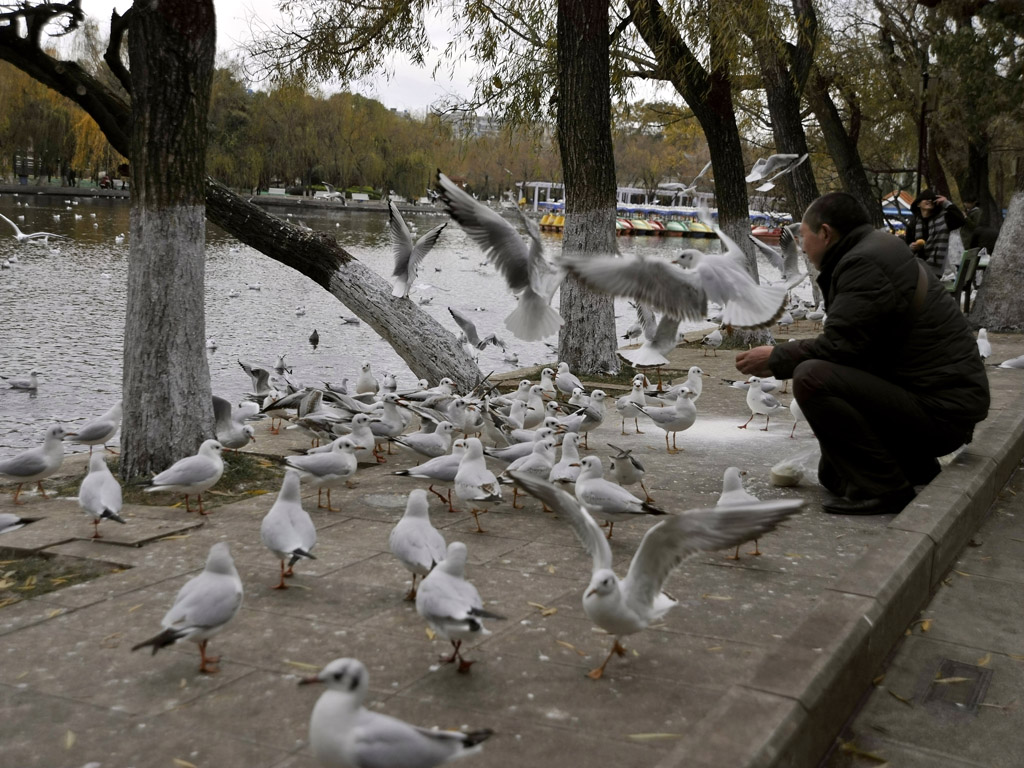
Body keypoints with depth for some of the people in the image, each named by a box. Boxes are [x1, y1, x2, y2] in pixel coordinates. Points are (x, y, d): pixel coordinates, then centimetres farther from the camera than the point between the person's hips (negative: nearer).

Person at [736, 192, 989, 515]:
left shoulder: (866, 262, -18)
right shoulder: (876, 250, 16)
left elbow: (838, 345, -22)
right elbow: (847, 342, 17)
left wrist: (775, 358, -8)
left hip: (938, 411, -11)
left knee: (812, 377, -26)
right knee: (833, 474, 20)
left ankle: (883, 487, -18)